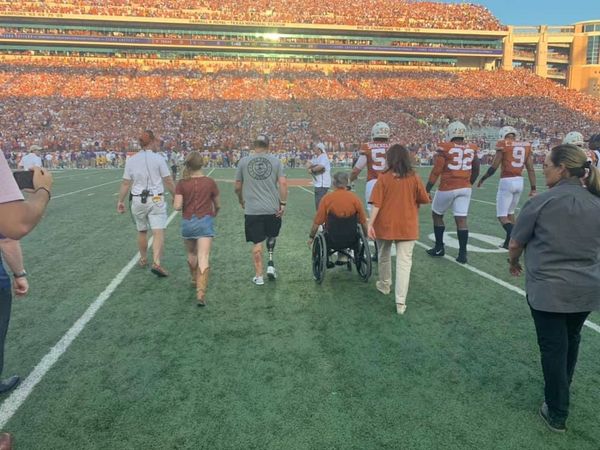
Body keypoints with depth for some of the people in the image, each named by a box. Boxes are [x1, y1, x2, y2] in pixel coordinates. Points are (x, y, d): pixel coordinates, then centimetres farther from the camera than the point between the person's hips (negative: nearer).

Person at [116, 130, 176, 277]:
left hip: (137, 200, 4)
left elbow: (125, 183, 3)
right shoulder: (158, 158, -7)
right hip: (156, 200, -3)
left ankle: (143, 259, 34)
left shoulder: (131, 160, 2)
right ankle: (156, 262, -20)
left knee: (141, 232, 19)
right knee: (159, 233, -6)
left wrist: (120, 201, 13)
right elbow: (168, 181, -6)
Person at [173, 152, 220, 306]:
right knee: (203, 258, -8)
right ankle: (201, 292, -17)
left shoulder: (182, 184, -4)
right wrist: (214, 213, 28)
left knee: (192, 254, 23)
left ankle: (195, 280, 43)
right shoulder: (210, 182, -3)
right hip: (205, 221, -2)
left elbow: (177, 206, -10)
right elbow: (218, 205, 7)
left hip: (187, 222, 2)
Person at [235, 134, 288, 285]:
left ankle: (259, 276, 14)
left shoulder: (243, 161, 2)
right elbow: (283, 183, -8)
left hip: (252, 210, 0)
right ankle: (270, 264, 17)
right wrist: (283, 203, -2)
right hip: (273, 208, 1)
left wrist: (241, 200, 22)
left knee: (257, 243, 7)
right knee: (272, 236, 26)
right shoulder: (275, 160, 0)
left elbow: (237, 187, 6)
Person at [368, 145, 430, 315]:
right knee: (404, 261, 0)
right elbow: (425, 200, 3)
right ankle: (400, 302, -6)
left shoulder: (384, 177, -7)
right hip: (407, 226, 0)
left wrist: (370, 224, -10)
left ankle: (384, 285, 43)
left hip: (385, 225, 0)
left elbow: (376, 203, -12)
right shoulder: (414, 177, -4)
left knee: (384, 256, 23)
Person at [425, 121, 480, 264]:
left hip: (447, 188, -4)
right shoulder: (472, 149, 6)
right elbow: (476, 171, 14)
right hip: (465, 188, 4)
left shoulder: (445, 148, -8)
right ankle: (462, 254, 4)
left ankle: (439, 248, 23)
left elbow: (436, 171, -11)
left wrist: (427, 190, -7)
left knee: (437, 215, 16)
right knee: (461, 219, 4)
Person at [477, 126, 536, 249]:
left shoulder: (503, 144, -6)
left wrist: (482, 179, 7)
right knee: (510, 212, 21)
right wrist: (533, 188, 12)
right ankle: (509, 242, 27)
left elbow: (494, 167, -7)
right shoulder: (526, 146, 9)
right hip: (519, 181, 6)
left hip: (506, 181, -6)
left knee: (502, 216, -2)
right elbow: (531, 169, 8)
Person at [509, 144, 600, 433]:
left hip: (549, 290, -5)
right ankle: (561, 391, 46)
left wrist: (514, 263, 15)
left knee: (553, 348, 7)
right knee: (571, 339, 25)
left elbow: (516, 243, -5)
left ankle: (557, 414, 19)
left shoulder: (541, 202, -15)